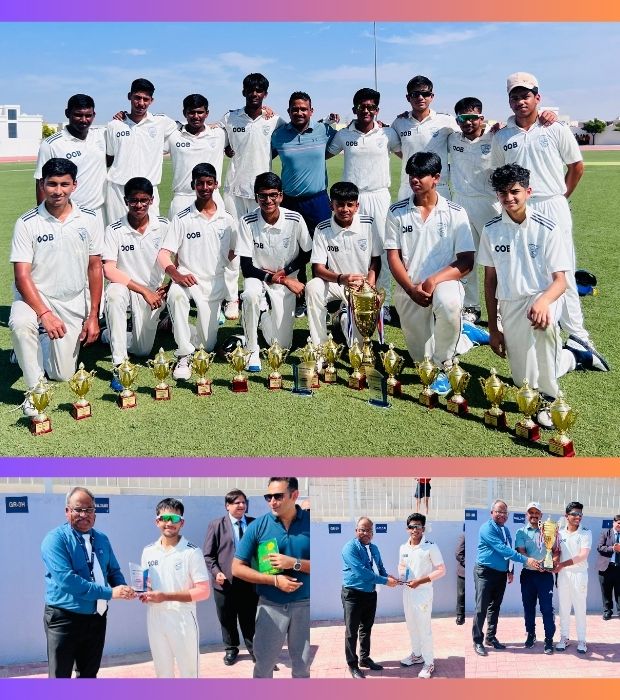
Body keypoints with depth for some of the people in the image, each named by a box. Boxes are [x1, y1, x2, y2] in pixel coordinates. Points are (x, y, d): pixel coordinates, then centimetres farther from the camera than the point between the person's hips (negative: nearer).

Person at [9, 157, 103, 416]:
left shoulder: (89, 220, -3)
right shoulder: (27, 223, -10)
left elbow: (95, 268, 3)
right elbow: (22, 276, -14)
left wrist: (93, 316, -1)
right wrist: (45, 314, -28)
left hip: (73, 303, 2)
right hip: (35, 296, -2)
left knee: (63, 375, 2)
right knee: (20, 324, -38)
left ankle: (45, 343, 37)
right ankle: (35, 390, -18)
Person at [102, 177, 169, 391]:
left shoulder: (164, 226, -2)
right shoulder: (114, 231, -10)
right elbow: (109, 270, -16)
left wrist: (166, 285, -9)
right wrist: (144, 290, -21)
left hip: (153, 294, 3)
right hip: (125, 287, -3)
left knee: (143, 351, -3)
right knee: (114, 294, -40)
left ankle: (110, 334, 34)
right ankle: (118, 366, -34)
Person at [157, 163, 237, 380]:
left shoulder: (226, 220, 6)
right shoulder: (182, 219, -3)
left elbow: (232, 253, 19)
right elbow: (164, 254, -9)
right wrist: (176, 274, -28)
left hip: (214, 282, 2)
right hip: (187, 278, -2)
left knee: (207, 346, 0)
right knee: (175, 294, -40)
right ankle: (184, 355, -28)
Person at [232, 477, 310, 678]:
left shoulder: (309, 522, -6)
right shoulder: (258, 526, -6)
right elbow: (237, 568, -4)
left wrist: (294, 563, -18)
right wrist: (274, 580, -15)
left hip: (304, 605, 0)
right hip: (271, 606, 0)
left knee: (303, 666, 13)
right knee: (263, 664, 9)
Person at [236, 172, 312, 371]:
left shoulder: (295, 220, -13)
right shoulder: (247, 222, -15)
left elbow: (307, 254, 3)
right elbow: (247, 268, -15)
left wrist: (285, 272, -11)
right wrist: (277, 279, -22)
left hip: (287, 281, 2)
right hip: (258, 278, -1)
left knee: (281, 345, -2)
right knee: (251, 295, -40)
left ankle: (266, 316, 34)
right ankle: (252, 351, -18)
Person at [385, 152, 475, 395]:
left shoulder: (455, 213, -2)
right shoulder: (397, 212, 3)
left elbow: (467, 261, -6)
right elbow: (393, 257, 1)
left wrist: (435, 280, -21)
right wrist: (411, 289, -14)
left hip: (444, 282, -3)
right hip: (408, 290, 3)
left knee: (448, 303, -41)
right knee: (422, 360, 4)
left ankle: (444, 367, -18)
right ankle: (454, 338, 41)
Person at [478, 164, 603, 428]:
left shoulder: (546, 228, -9)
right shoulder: (491, 230, 0)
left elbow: (560, 280, -10)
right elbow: (490, 280, 7)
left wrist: (543, 301, -34)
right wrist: (493, 328, 7)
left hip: (542, 297, -4)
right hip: (510, 305, 4)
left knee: (543, 322, -42)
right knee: (524, 382, 3)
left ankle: (547, 398, -23)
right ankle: (571, 357, 35)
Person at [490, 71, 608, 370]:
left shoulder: (557, 130, 1)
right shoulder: (502, 137, 7)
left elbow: (576, 167, 9)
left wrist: (560, 197, 8)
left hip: (553, 209, -2)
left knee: (563, 272, -3)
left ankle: (576, 335, 1)